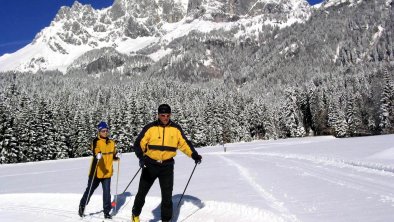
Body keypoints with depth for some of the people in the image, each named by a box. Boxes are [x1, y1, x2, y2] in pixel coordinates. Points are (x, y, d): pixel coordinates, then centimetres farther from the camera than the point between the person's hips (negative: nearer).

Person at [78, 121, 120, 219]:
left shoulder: (111, 142, 9)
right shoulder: (96, 141, -8)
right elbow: (95, 152, -26)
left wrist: (117, 156, -2)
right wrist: (97, 155, -47)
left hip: (107, 172, 3)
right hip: (96, 171, -3)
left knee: (107, 192, 2)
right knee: (90, 190, 13)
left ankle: (106, 212, 14)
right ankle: (82, 206, 36)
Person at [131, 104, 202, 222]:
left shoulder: (176, 129, 1)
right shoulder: (150, 128, -6)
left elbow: (184, 144, 6)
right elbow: (139, 143, -7)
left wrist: (194, 155, -6)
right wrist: (141, 157, -24)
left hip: (167, 166, 1)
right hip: (150, 165, 0)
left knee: (167, 195, 4)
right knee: (142, 192, 13)